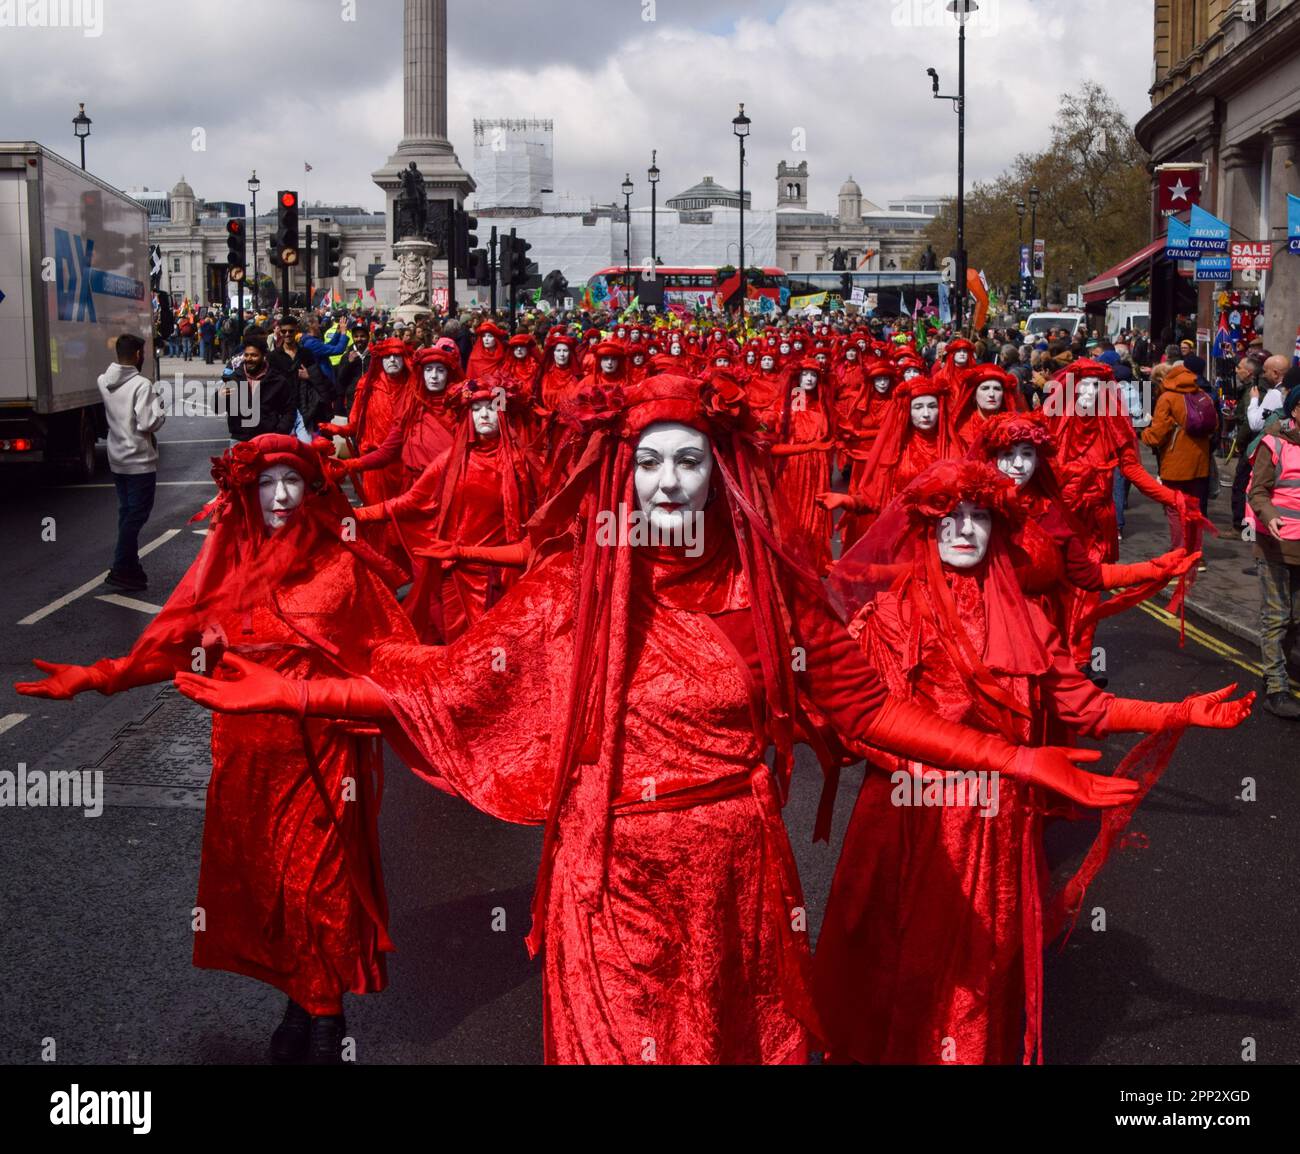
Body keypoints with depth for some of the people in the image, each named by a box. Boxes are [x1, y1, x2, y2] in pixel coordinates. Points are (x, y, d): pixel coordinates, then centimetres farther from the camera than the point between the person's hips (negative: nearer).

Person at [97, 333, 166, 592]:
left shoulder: (104, 382, 4)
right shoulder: (142, 385, -20)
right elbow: (149, 423, -24)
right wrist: (159, 404, -6)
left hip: (117, 459, 8)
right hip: (140, 461, -8)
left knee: (127, 513, 16)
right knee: (136, 515, -2)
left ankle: (130, 566, 22)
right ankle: (121, 570, -3)